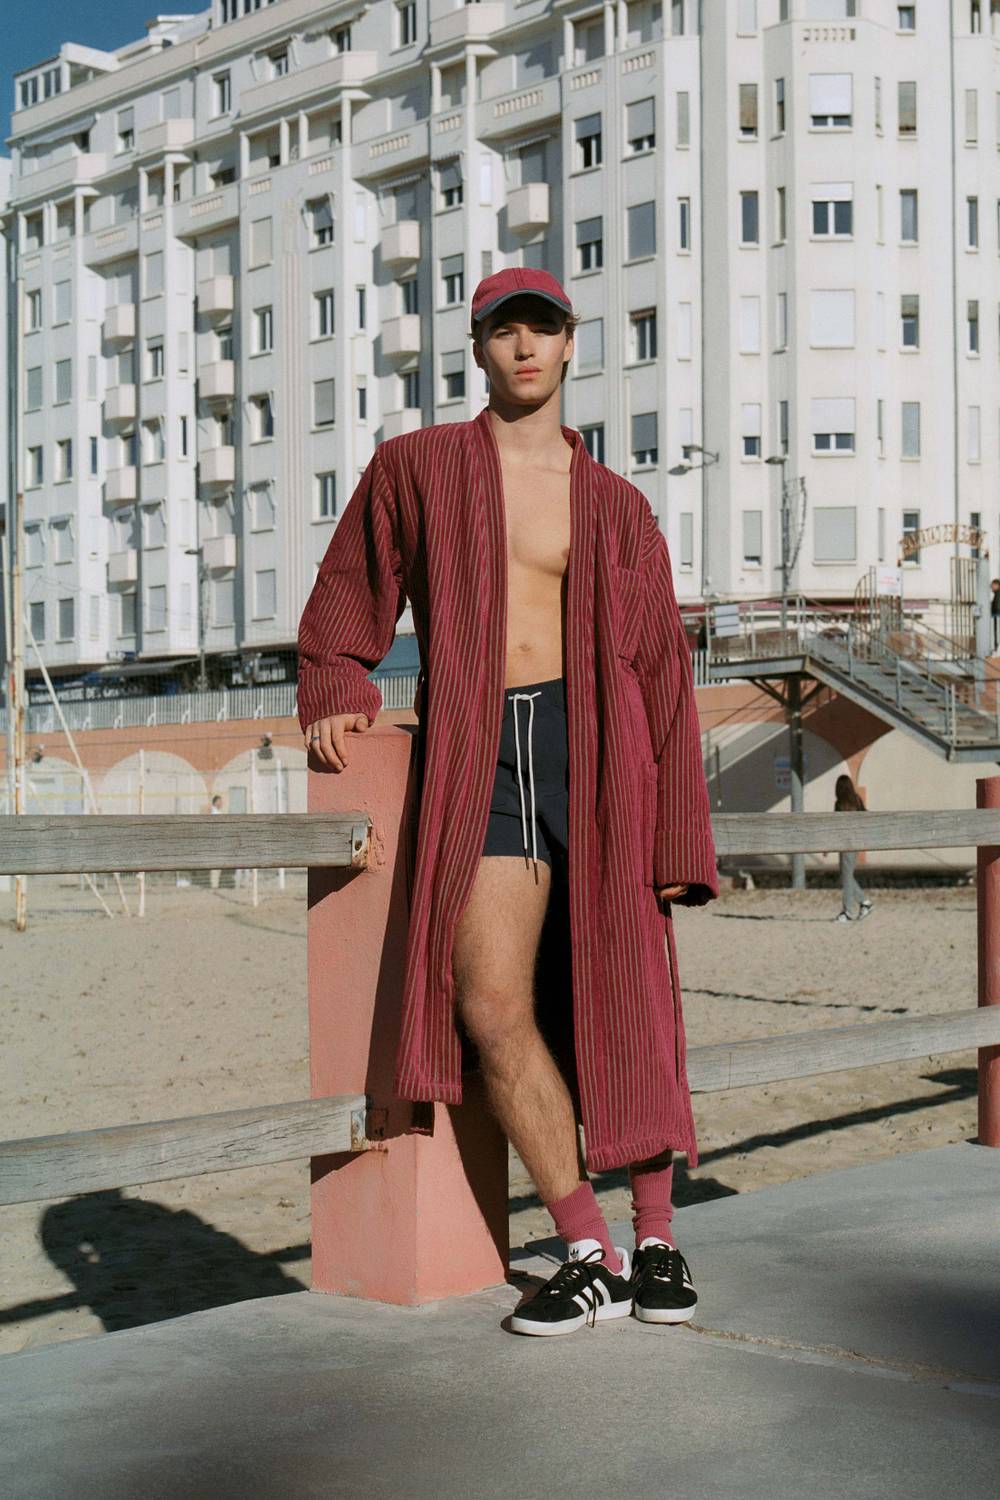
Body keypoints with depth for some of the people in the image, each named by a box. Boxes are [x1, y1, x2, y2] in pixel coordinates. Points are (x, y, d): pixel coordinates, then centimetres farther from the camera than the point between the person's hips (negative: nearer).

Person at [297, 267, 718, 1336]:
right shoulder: (415, 467, 12)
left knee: (630, 1001, 1)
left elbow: (661, 676, 9)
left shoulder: (616, 507, 13)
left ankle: (656, 1243, 17)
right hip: (472, 757, 0)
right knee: (490, 1007, -12)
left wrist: (676, 836, 2)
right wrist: (335, 696, 3)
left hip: (591, 744, 0)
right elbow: (347, 600, 22)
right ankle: (589, 1255, 0)